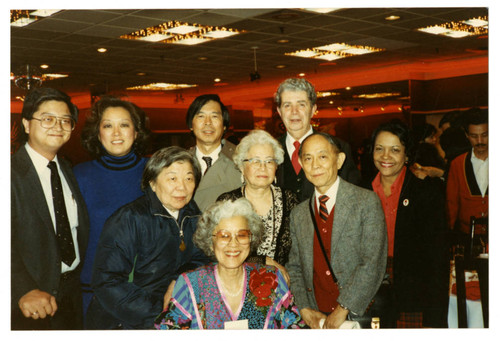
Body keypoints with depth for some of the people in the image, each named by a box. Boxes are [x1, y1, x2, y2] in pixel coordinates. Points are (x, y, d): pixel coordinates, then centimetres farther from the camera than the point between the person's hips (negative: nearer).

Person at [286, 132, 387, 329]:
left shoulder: (367, 202, -5)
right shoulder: (298, 214, 9)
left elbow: (373, 263, -12)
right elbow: (294, 268, 12)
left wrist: (343, 310, -15)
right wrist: (304, 309, -3)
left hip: (360, 317, -3)